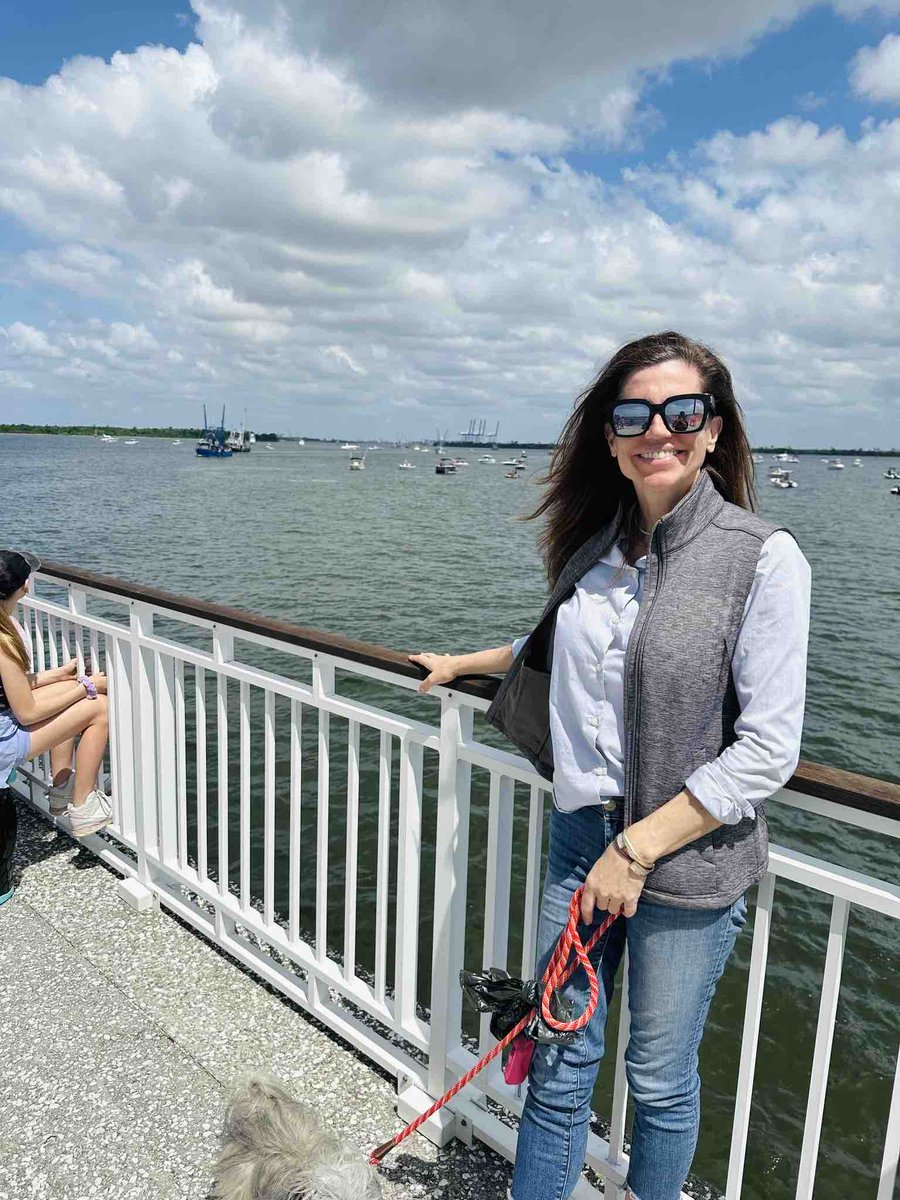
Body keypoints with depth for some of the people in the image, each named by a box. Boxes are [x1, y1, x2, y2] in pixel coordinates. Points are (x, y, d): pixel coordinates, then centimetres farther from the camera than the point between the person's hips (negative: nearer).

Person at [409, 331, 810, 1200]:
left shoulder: (762, 558, -14)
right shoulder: (595, 547, 2)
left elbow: (767, 748, -15)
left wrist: (637, 849, -15)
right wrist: (463, 664, 27)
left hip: (687, 859, -4)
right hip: (580, 835, 4)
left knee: (660, 1080, 17)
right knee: (558, 1065, 16)